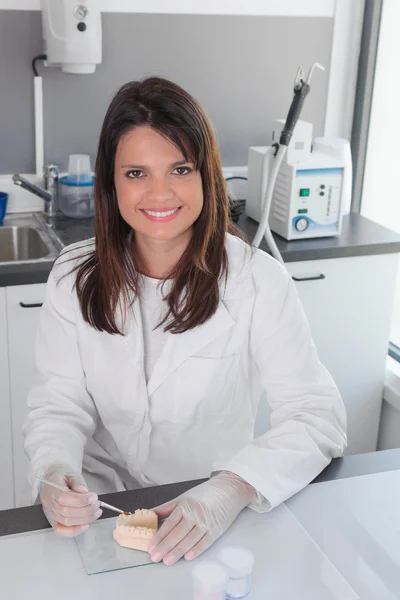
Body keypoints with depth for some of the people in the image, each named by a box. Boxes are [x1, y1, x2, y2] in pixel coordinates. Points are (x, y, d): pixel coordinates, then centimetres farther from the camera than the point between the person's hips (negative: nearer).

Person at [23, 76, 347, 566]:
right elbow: (59, 403, -3)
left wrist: (232, 490, -35)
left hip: (218, 510, -1)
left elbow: (316, 416, -18)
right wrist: (55, 472, -26)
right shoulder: (74, 278, -3)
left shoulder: (258, 281, -13)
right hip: (104, 491, 2)